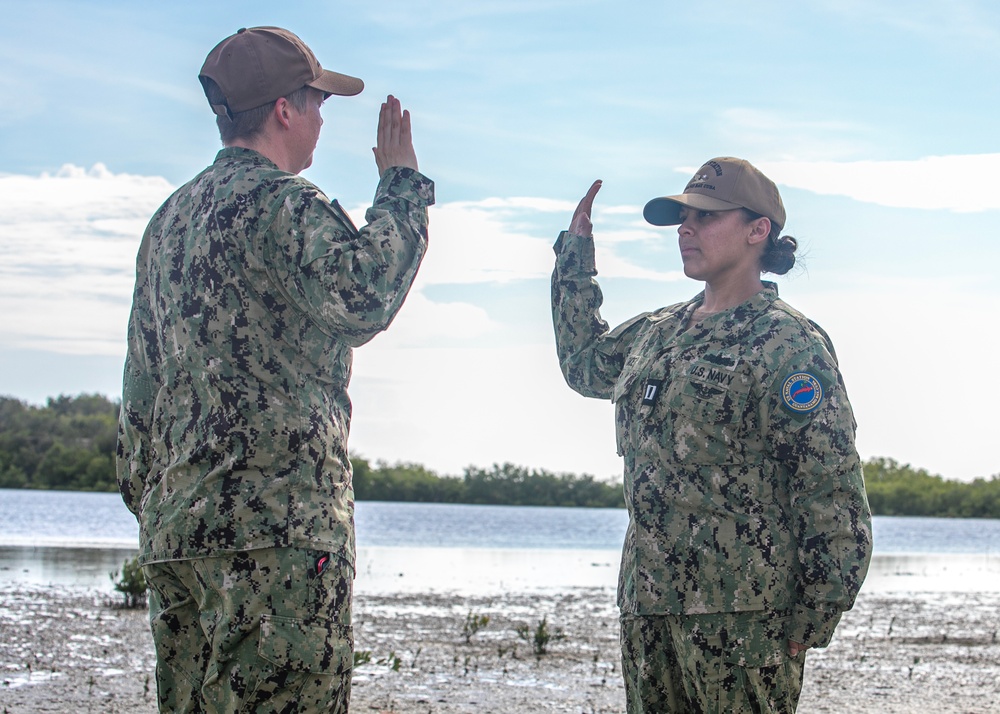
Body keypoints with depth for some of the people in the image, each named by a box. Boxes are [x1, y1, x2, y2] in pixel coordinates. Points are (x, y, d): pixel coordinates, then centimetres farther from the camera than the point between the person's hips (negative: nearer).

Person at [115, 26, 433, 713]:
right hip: (276, 518, -9)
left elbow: (142, 375, 23)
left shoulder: (171, 218, 21)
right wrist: (402, 186, -12)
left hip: (174, 523, 9)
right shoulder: (282, 201, -7)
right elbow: (361, 300, -25)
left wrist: (147, 496, 27)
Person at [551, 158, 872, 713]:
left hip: (740, 614, -7)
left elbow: (834, 493, -11)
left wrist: (809, 624, -13)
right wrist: (576, 249, 29)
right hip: (647, 605, 8)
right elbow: (583, 363, 36)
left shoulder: (787, 344, -8)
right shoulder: (657, 333, 16)